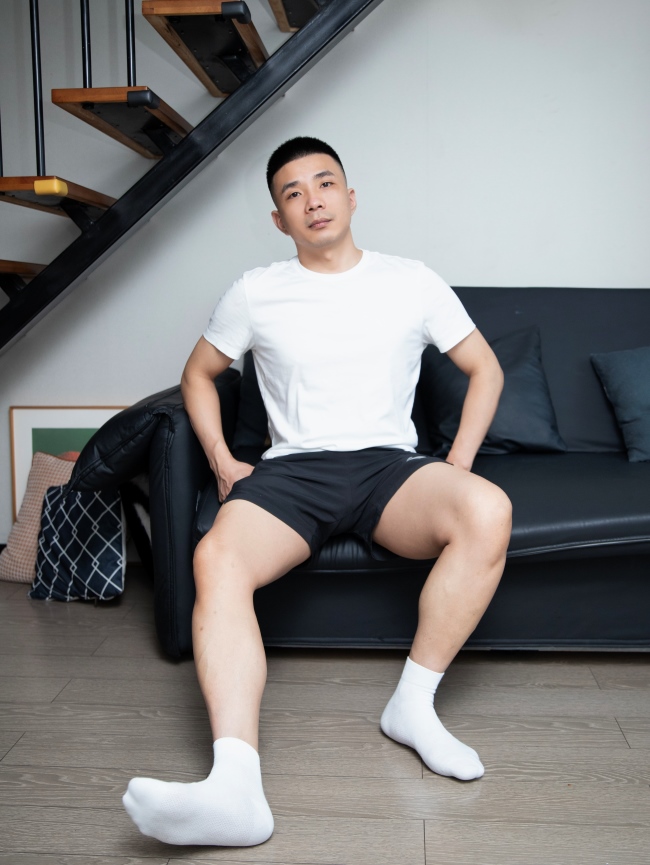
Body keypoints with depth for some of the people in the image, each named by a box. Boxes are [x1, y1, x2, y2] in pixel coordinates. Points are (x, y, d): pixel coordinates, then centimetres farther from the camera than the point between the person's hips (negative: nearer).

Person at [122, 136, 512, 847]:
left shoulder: (412, 282, 10)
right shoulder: (256, 293, 11)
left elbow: (484, 369, 17)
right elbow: (199, 373, 22)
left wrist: (457, 464, 3)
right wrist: (223, 462, 8)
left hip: (389, 466, 0)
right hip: (292, 468, 0)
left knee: (489, 511, -32)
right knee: (216, 558, -32)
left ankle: (413, 704, -15)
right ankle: (235, 787, -41)